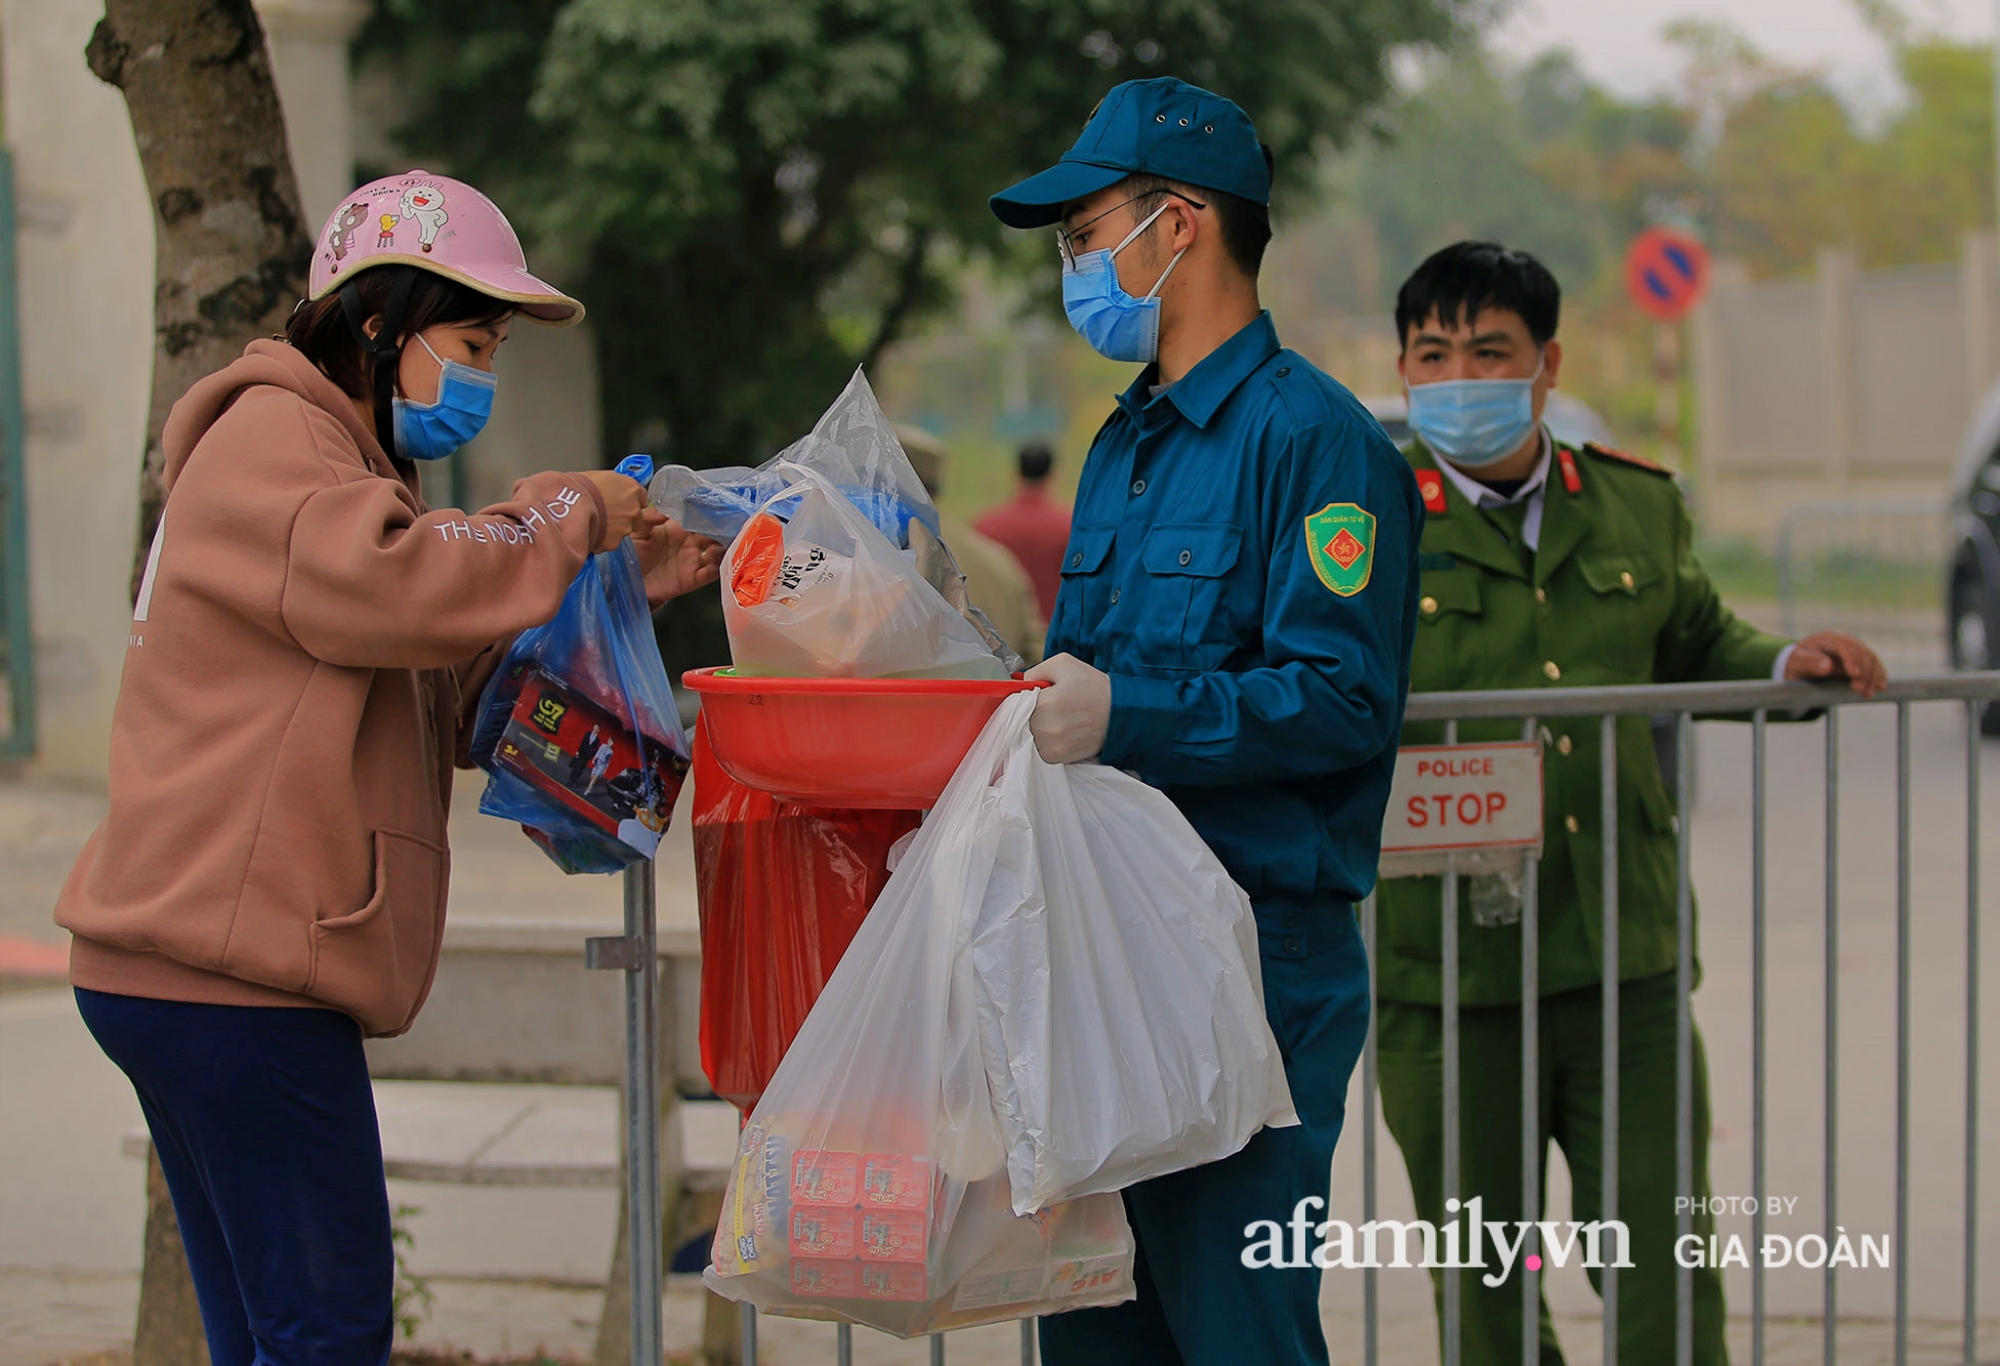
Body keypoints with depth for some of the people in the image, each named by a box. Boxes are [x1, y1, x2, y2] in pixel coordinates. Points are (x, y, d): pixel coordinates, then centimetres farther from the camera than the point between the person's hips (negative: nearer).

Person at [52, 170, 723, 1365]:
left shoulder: (330, 454, 27)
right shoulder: (269, 441, -7)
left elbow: (460, 694, 23)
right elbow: (401, 587, -26)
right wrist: (567, 514, -11)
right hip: (228, 964, -11)